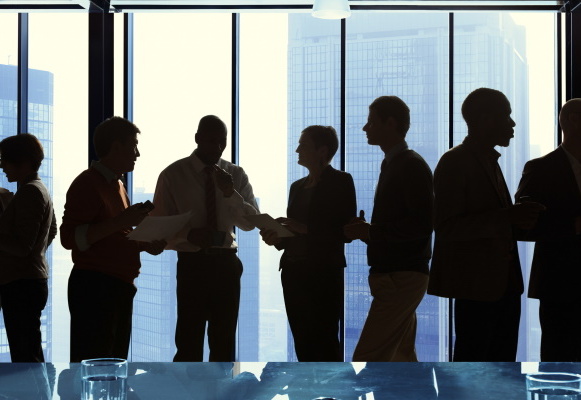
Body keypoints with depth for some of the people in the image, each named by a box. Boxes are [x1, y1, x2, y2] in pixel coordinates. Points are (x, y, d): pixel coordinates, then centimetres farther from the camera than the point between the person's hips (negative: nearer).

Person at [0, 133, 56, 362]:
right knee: (31, 354, 11)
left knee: (25, 356, -11)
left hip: (21, 285, -10)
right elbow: (52, 232, 30)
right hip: (33, 280, 10)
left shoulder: (29, 192, -14)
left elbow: (21, 246, -19)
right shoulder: (41, 189, 18)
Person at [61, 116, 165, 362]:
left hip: (119, 287, 10)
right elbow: (69, 237, -19)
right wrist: (120, 221, -24)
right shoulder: (88, 183, -9)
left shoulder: (116, 184, 20)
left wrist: (146, 245, 12)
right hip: (94, 286, -10)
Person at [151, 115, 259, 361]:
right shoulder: (173, 175, -2)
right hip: (192, 264, -3)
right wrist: (188, 234, -22)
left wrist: (230, 193, -17)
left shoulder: (236, 175, 6)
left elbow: (251, 222, 0)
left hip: (225, 264, 3)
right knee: (189, 343, -2)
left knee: (224, 343, 12)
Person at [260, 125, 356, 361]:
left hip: (323, 273, -7)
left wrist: (303, 228, -17)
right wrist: (277, 238, 1)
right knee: (303, 344, 6)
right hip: (294, 271, 7)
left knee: (325, 342, -7)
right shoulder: (298, 186, 17)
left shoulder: (340, 182, -3)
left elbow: (345, 232, -10)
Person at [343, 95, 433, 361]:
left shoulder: (410, 165, -11)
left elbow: (421, 224, -20)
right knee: (401, 359, 13)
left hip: (400, 277, -10)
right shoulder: (394, 164, 19)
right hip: (397, 276, 10)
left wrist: (371, 232, -15)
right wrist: (367, 230, 3)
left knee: (366, 359, -13)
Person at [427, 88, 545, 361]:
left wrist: (519, 217, 6)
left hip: (504, 284, 9)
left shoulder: (490, 161, 18)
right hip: (477, 285, -9)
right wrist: (506, 217, -25)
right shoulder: (454, 162, -10)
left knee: (503, 360, 11)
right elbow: (446, 227, -18)